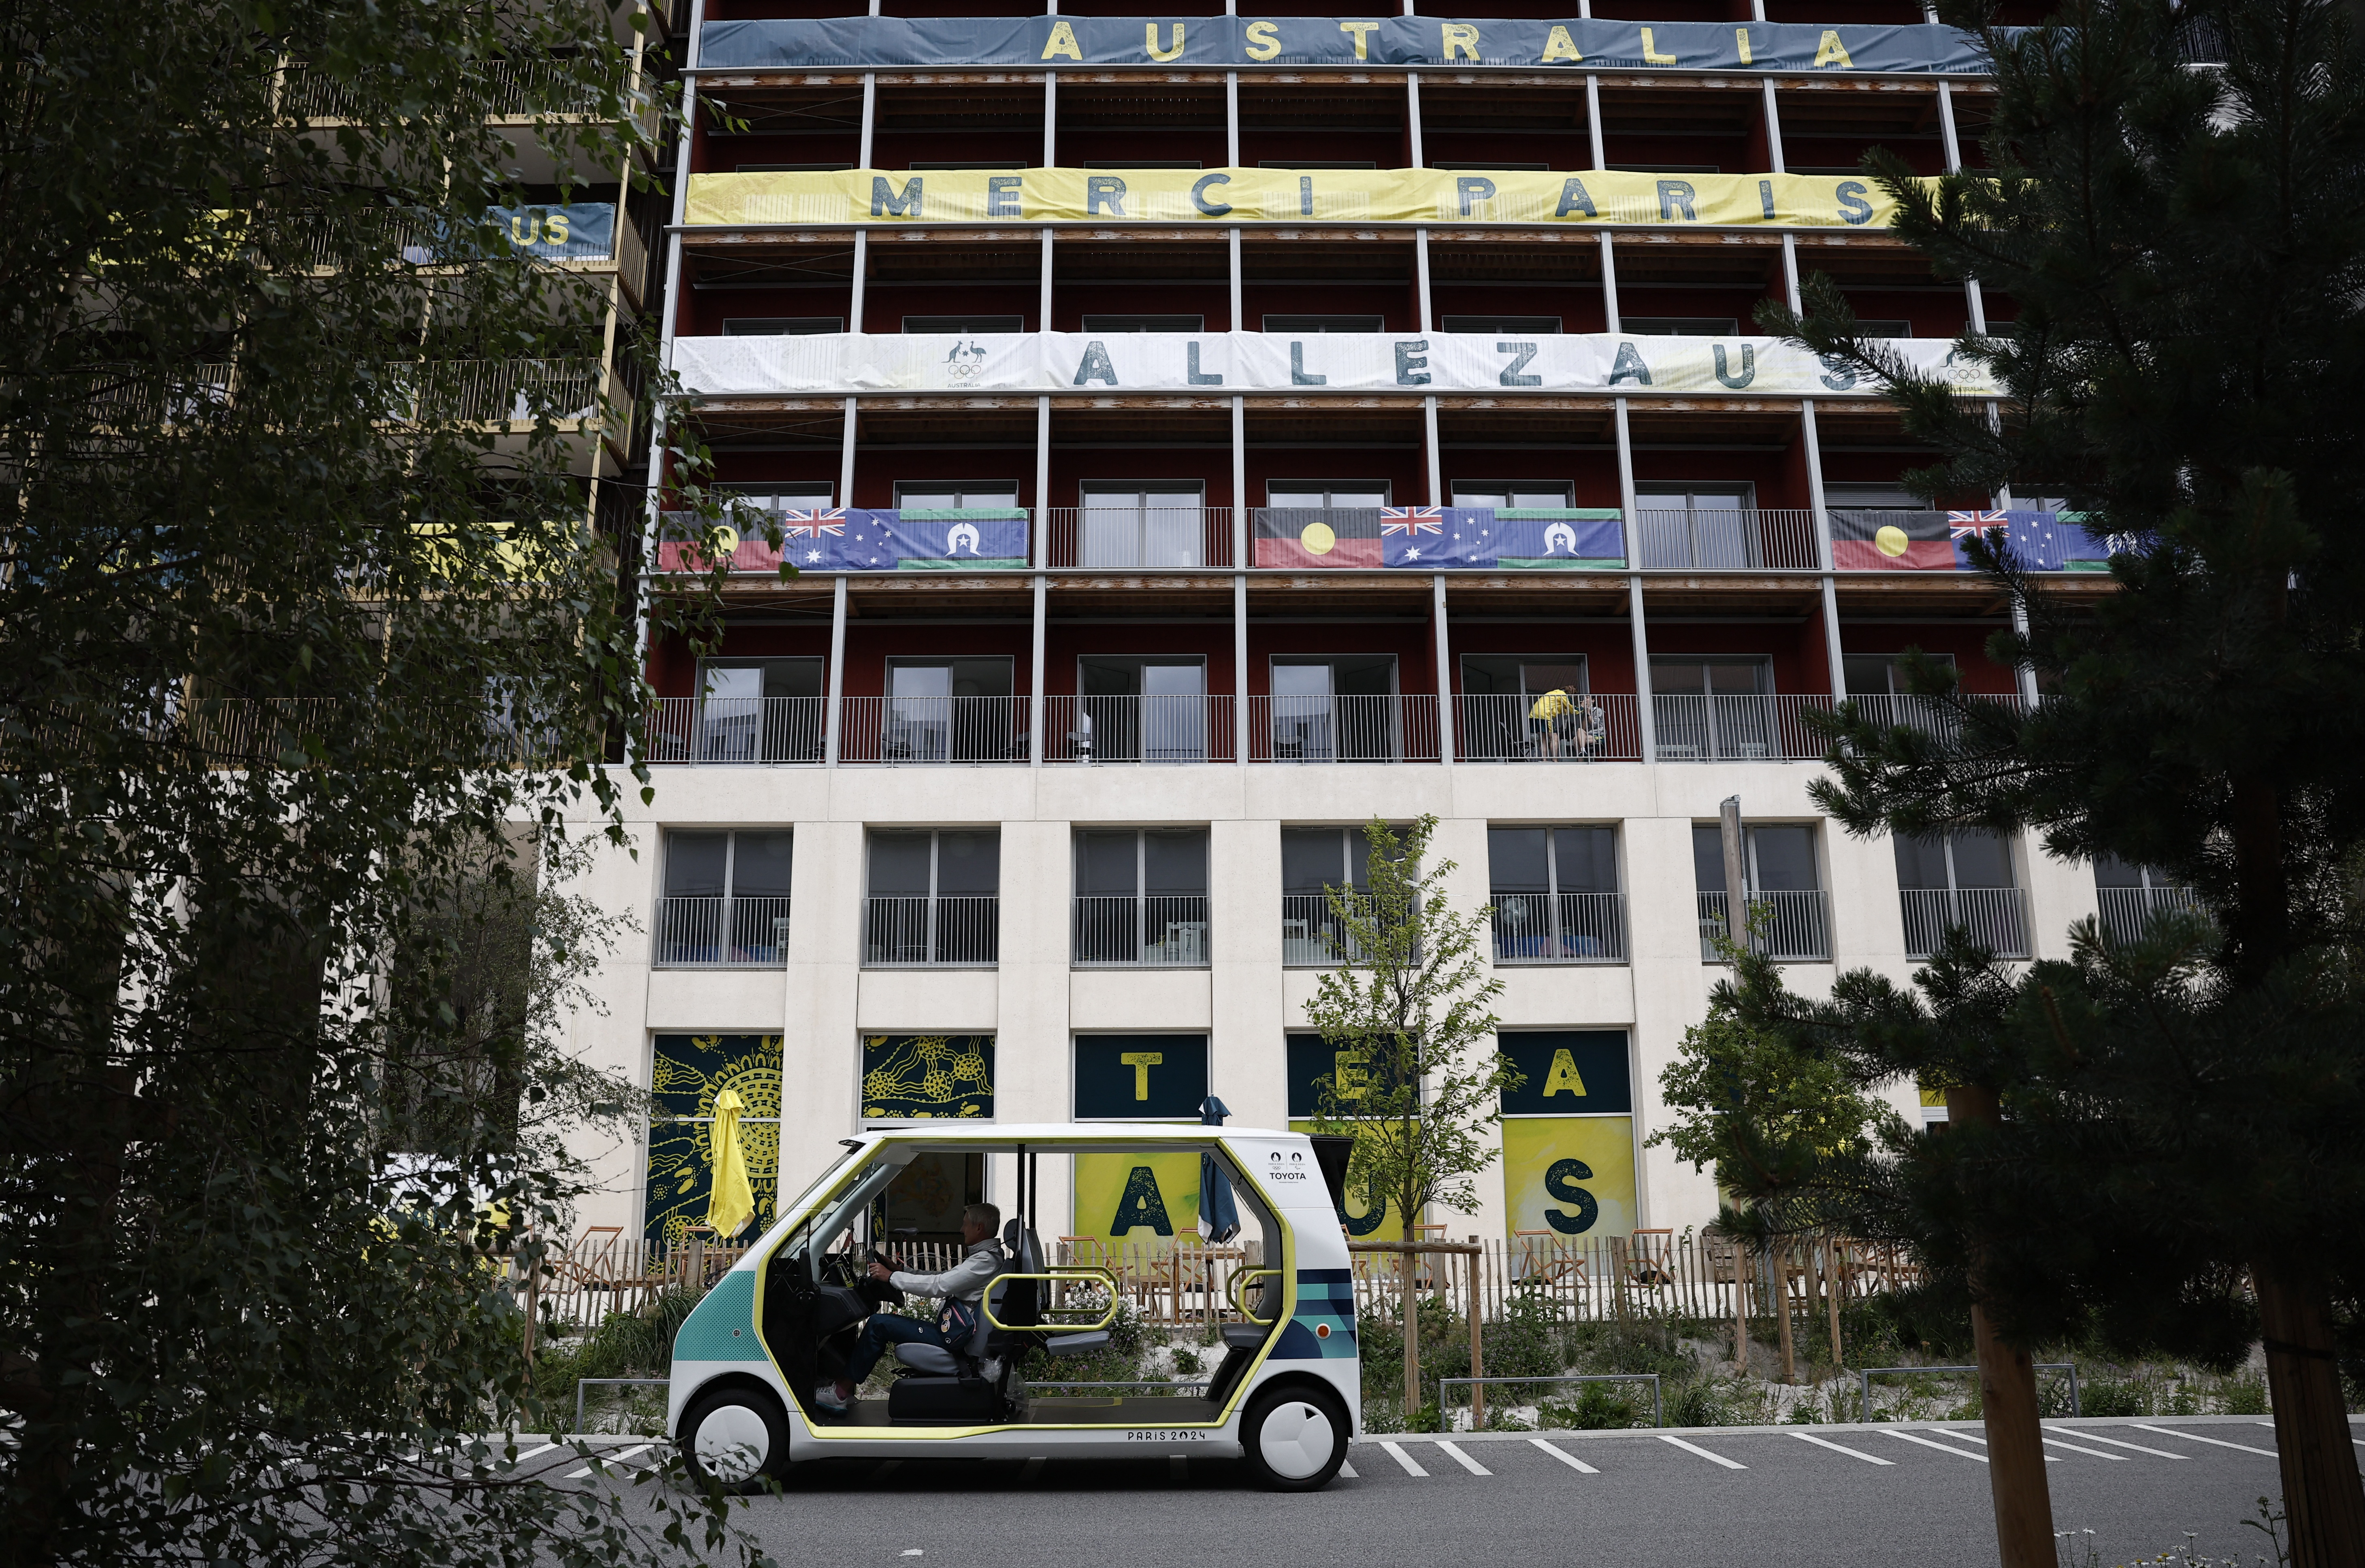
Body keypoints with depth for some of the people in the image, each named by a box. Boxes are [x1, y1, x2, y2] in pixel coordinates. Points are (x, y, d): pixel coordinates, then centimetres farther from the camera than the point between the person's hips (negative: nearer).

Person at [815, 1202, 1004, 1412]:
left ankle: (841, 1393, -6)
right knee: (881, 1323, 12)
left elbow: (939, 1286, -23)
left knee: (878, 1324, -10)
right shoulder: (985, 1257, 15)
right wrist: (903, 1271, 15)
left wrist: (891, 1276, -16)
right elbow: (943, 1279, 23)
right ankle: (845, 1388, 8)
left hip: (953, 1337, -10)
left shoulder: (986, 1260, -17)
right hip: (952, 1332, 10)